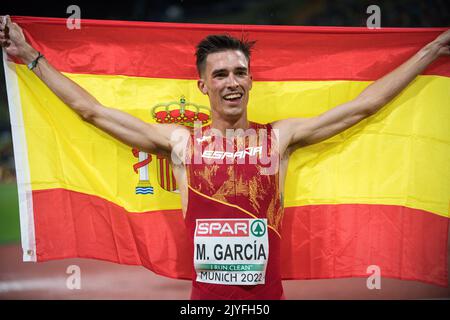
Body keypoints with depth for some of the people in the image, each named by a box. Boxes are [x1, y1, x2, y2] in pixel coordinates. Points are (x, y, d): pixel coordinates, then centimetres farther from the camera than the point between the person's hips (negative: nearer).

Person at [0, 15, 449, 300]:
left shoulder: (279, 137, 3)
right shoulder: (179, 141, 4)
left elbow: (362, 106, 8)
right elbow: (90, 109, 9)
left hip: (268, 292, 0)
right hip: (204, 294, 0)